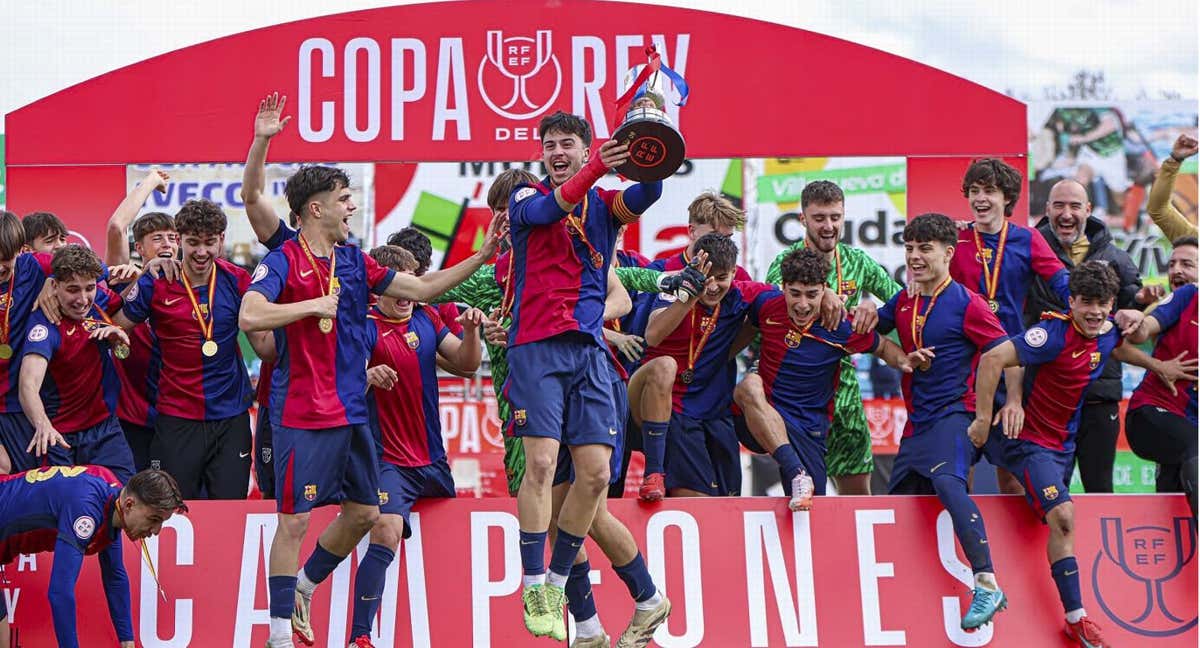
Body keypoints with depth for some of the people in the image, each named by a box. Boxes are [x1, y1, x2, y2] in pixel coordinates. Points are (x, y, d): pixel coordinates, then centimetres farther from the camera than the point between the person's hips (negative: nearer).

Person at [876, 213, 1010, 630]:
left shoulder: (966, 302, -8)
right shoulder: (904, 302, 12)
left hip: (954, 414, -8)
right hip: (917, 420, 8)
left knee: (947, 482, -33)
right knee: (898, 500, 12)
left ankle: (987, 585, -38)